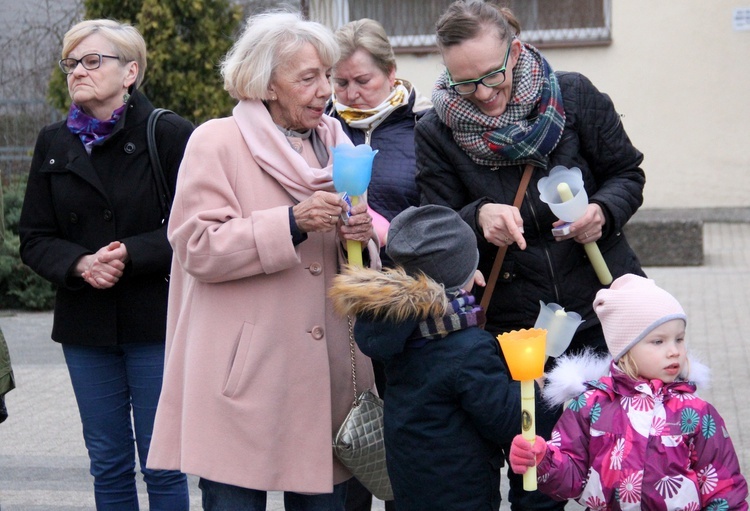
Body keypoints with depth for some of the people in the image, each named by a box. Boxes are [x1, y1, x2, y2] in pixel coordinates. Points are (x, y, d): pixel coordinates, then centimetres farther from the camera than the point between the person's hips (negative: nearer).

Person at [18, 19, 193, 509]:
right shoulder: (54, 143, 8)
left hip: (156, 321, -4)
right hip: (86, 326, 4)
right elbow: (35, 239, 7)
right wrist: (80, 264, -12)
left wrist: (130, 254, -20)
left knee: (162, 466, 2)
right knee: (108, 465, 12)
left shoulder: (171, 135, -6)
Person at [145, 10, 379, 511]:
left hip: (326, 373, 5)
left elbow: (363, 264, 21)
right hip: (246, 376, -5)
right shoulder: (217, 142, -3)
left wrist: (361, 236, -3)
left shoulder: (335, 143, 15)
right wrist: (293, 222, -19)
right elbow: (198, 248, -12)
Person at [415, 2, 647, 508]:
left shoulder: (575, 96, -4)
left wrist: (602, 211, -15)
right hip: (515, 329, 0)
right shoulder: (436, 133, -4)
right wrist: (478, 217, -24)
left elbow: (627, 174, 6)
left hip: (605, 311, 1)